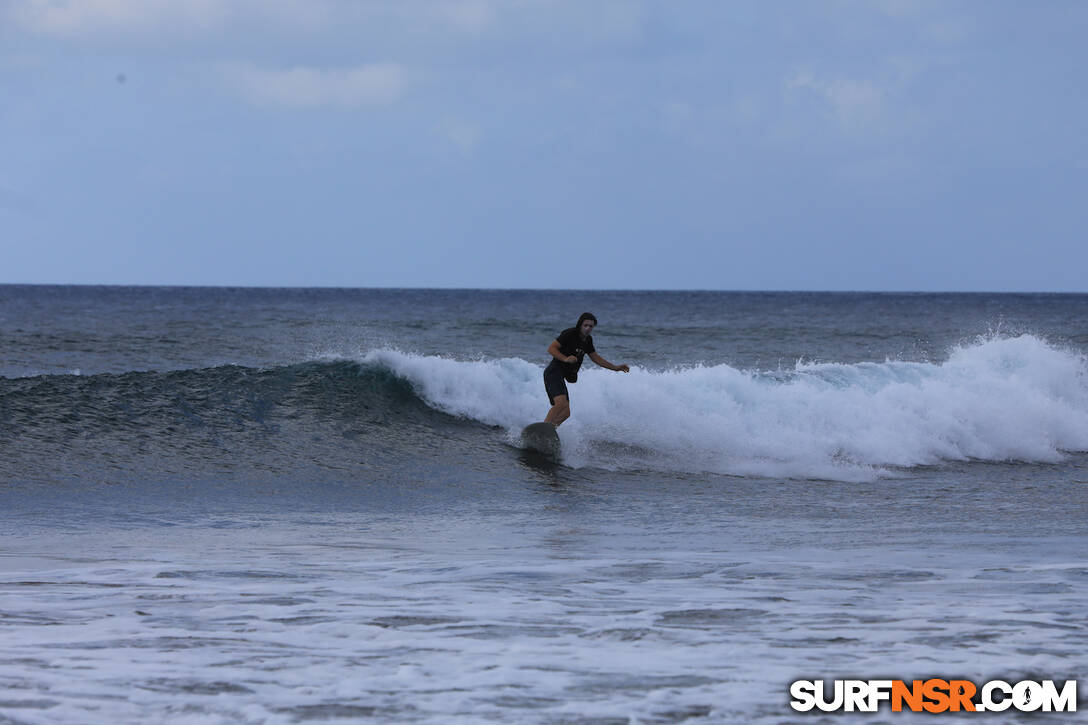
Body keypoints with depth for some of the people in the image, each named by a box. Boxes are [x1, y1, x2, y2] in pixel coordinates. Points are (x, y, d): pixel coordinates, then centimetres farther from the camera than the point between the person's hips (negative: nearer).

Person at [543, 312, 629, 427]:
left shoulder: (587, 340, 14)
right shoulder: (569, 334, -11)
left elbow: (595, 357, 26)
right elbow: (551, 348, -14)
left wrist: (615, 368, 23)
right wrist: (565, 359, -29)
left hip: (560, 377, 9)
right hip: (553, 373, -9)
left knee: (565, 413, 7)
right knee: (561, 403, -30)